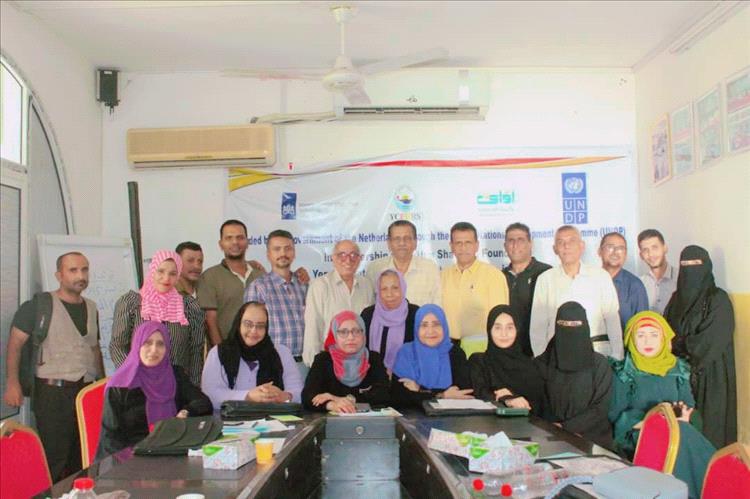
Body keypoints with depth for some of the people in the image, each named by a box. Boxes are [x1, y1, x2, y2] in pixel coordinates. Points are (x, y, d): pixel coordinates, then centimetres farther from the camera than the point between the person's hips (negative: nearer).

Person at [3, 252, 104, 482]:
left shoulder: (91, 308, 13)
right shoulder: (39, 305, -5)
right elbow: (15, 345, -6)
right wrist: (12, 382, -16)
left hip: (87, 391, 6)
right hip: (52, 392, -5)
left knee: (83, 458, 12)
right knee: (53, 459, -3)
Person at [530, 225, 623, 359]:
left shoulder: (601, 276, 6)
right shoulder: (545, 279, 5)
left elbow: (612, 320, 5)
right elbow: (538, 326, 6)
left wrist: (617, 359, 0)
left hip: (597, 350, 0)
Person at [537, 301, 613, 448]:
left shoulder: (599, 364, -2)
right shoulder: (543, 362, 4)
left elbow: (600, 408, -4)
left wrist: (566, 428, -11)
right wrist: (554, 429, -11)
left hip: (591, 438, -1)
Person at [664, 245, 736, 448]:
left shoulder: (718, 299, -8)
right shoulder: (677, 297, 10)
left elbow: (709, 342, -14)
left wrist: (676, 345, -6)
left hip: (709, 376, -5)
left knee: (708, 428, 1)